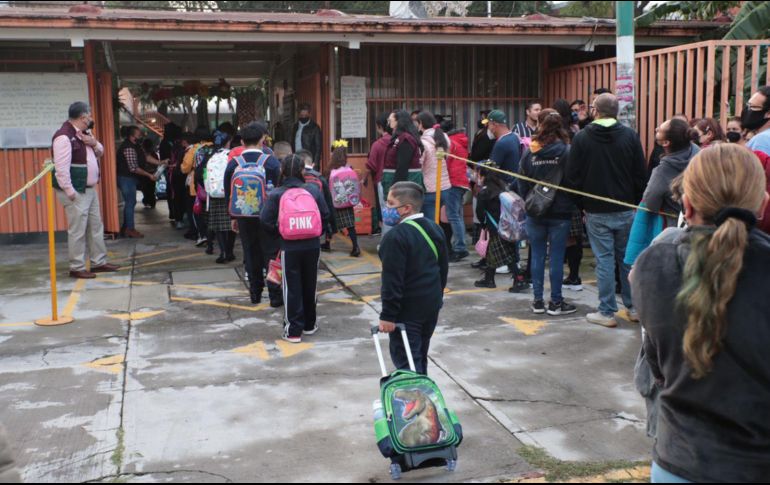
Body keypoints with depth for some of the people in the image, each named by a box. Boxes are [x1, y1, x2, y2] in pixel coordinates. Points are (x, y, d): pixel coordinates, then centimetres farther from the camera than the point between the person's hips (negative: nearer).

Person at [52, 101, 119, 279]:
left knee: (96, 227, 15)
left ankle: (99, 262, 24)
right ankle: (77, 268, 3)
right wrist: (70, 191, -26)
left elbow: (100, 153, 24)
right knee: (77, 230, -5)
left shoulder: (84, 133, 12)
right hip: (76, 192, -10)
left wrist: (94, 143, 1)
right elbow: (61, 167, -24)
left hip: (90, 189, 10)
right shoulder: (64, 136, -18)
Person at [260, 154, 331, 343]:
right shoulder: (313, 190, 0)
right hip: (312, 245, 2)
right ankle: (309, 324, 28)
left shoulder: (276, 194, -7)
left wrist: (278, 231, 4)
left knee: (292, 288, 5)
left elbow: (266, 220, -13)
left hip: (289, 247, -2)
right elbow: (326, 215, 1)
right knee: (310, 285, 16)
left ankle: (293, 330, 7)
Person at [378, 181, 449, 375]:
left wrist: (388, 315, -16)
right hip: (431, 303, 8)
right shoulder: (434, 229, 6)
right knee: (420, 353, 21)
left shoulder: (396, 237, -21)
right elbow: (443, 267, 14)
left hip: (407, 308, -8)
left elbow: (392, 280, -21)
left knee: (404, 357, -2)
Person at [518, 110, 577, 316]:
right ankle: (556, 302, 10)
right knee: (557, 257, 3)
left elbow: (522, 183, 3)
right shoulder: (566, 151, -10)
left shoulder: (530, 152, -2)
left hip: (534, 213, 3)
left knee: (537, 256, 9)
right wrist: (573, 205, 8)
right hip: (560, 213, -2)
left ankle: (538, 301, 14)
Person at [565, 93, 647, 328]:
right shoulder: (630, 136, -2)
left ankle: (607, 312, 7)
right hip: (626, 210, 2)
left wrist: (581, 205, 8)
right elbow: (641, 174, 0)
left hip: (597, 211, -2)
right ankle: (634, 306, 22)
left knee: (604, 260, 2)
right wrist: (636, 203, 11)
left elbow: (573, 177, -3)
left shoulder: (582, 138, -6)